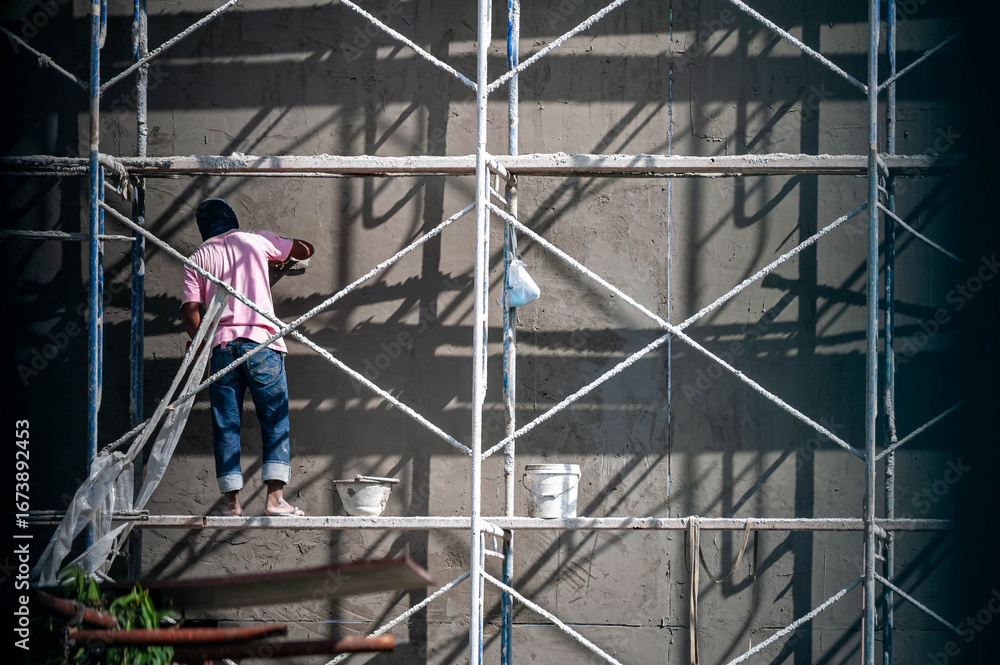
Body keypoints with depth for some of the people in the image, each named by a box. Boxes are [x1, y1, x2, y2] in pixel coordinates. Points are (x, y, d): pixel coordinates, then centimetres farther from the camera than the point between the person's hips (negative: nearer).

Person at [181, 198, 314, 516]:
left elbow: (190, 311, 3)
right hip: (261, 342, -1)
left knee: (226, 425, 5)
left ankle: (232, 500, 0)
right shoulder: (256, 240, 11)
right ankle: (275, 496, -9)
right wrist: (284, 257, 45)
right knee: (275, 422, 1)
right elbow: (304, 250, 23)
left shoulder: (197, 258, 11)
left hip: (221, 346, 1)